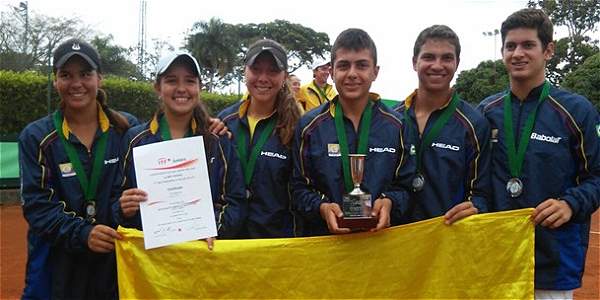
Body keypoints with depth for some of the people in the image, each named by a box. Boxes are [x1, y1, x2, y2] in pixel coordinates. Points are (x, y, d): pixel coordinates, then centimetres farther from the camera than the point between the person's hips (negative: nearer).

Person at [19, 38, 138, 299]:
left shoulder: (127, 128, 0)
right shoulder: (36, 137, -1)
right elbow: (36, 204, -7)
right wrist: (82, 233, -21)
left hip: (117, 260, 1)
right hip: (57, 265, 0)